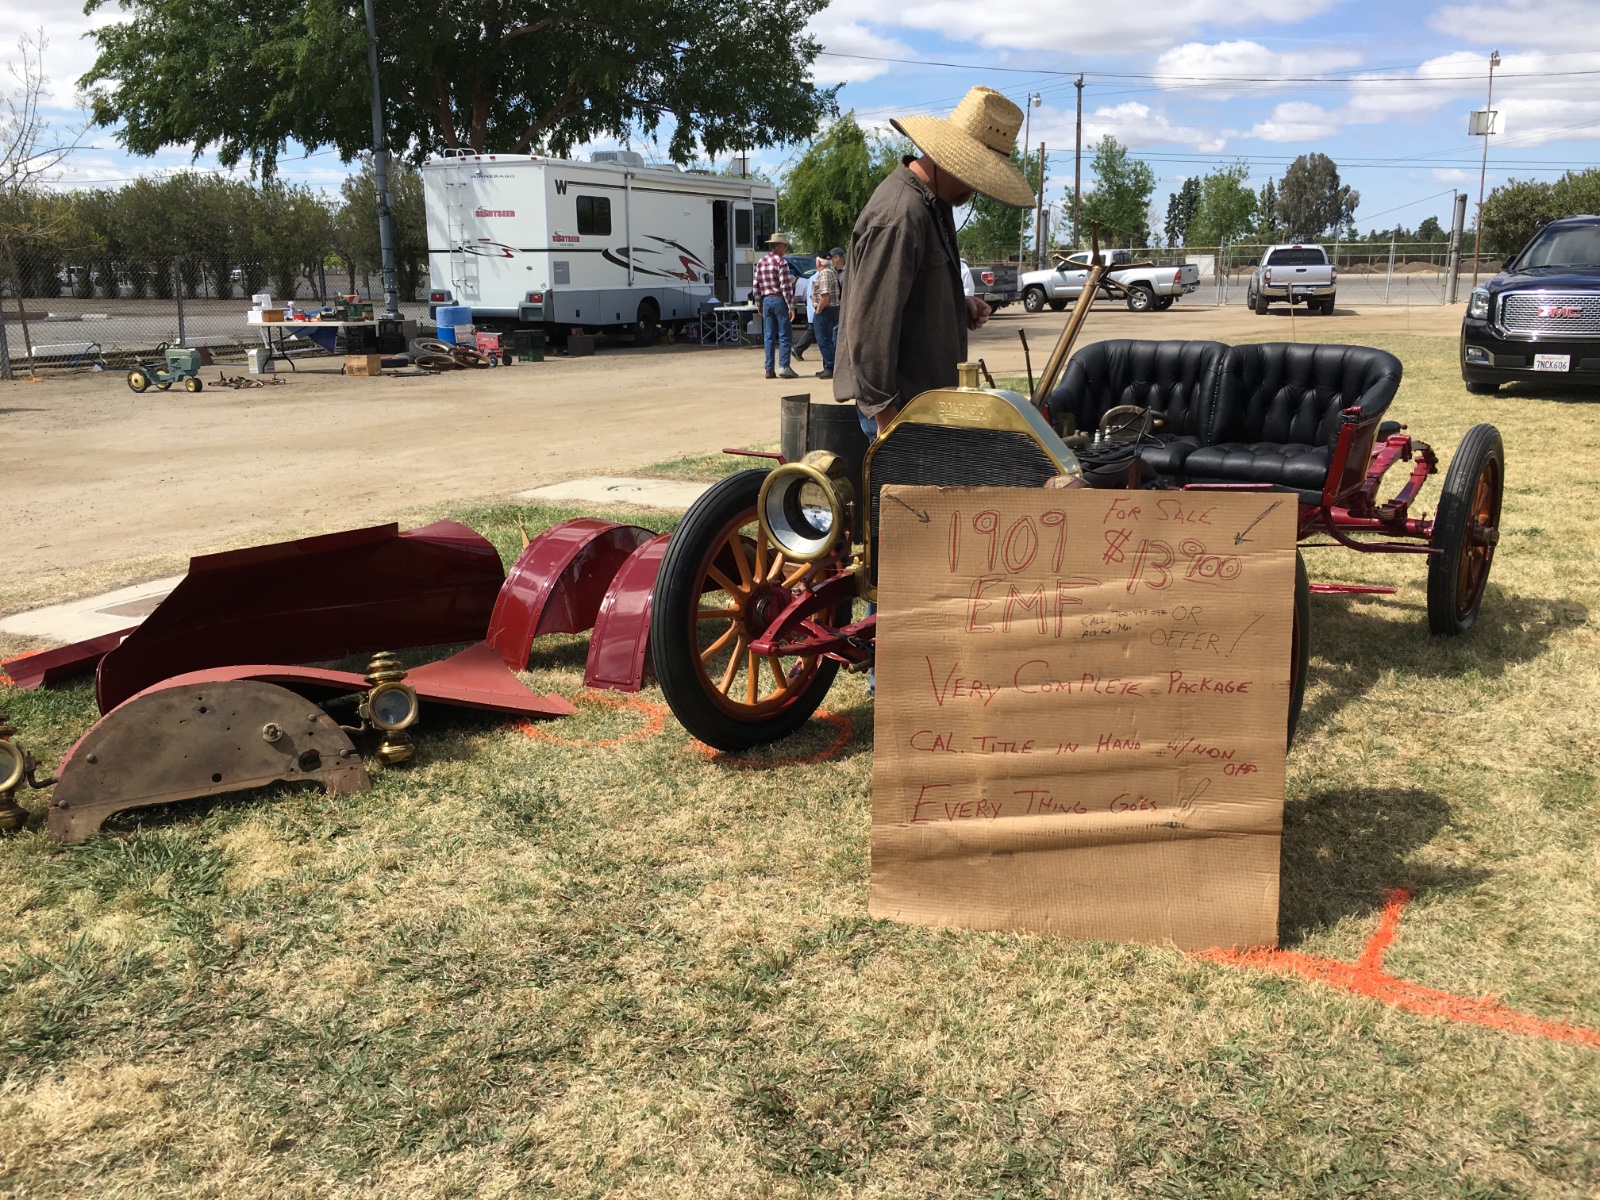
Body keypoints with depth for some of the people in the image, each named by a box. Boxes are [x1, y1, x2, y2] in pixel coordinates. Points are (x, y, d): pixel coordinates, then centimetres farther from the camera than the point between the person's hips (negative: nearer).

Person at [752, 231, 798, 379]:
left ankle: (769, 369, 6)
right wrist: (791, 306, -14)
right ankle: (783, 367, -9)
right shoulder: (781, 262, -9)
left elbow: (755, 286, 12)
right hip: (779, 300, -6)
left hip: (766, 301, 6)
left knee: (769, 336, 7)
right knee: (784, 335, -3)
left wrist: (759, 304, 19)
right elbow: (785, 286, -15)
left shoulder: (761, 263, 12)